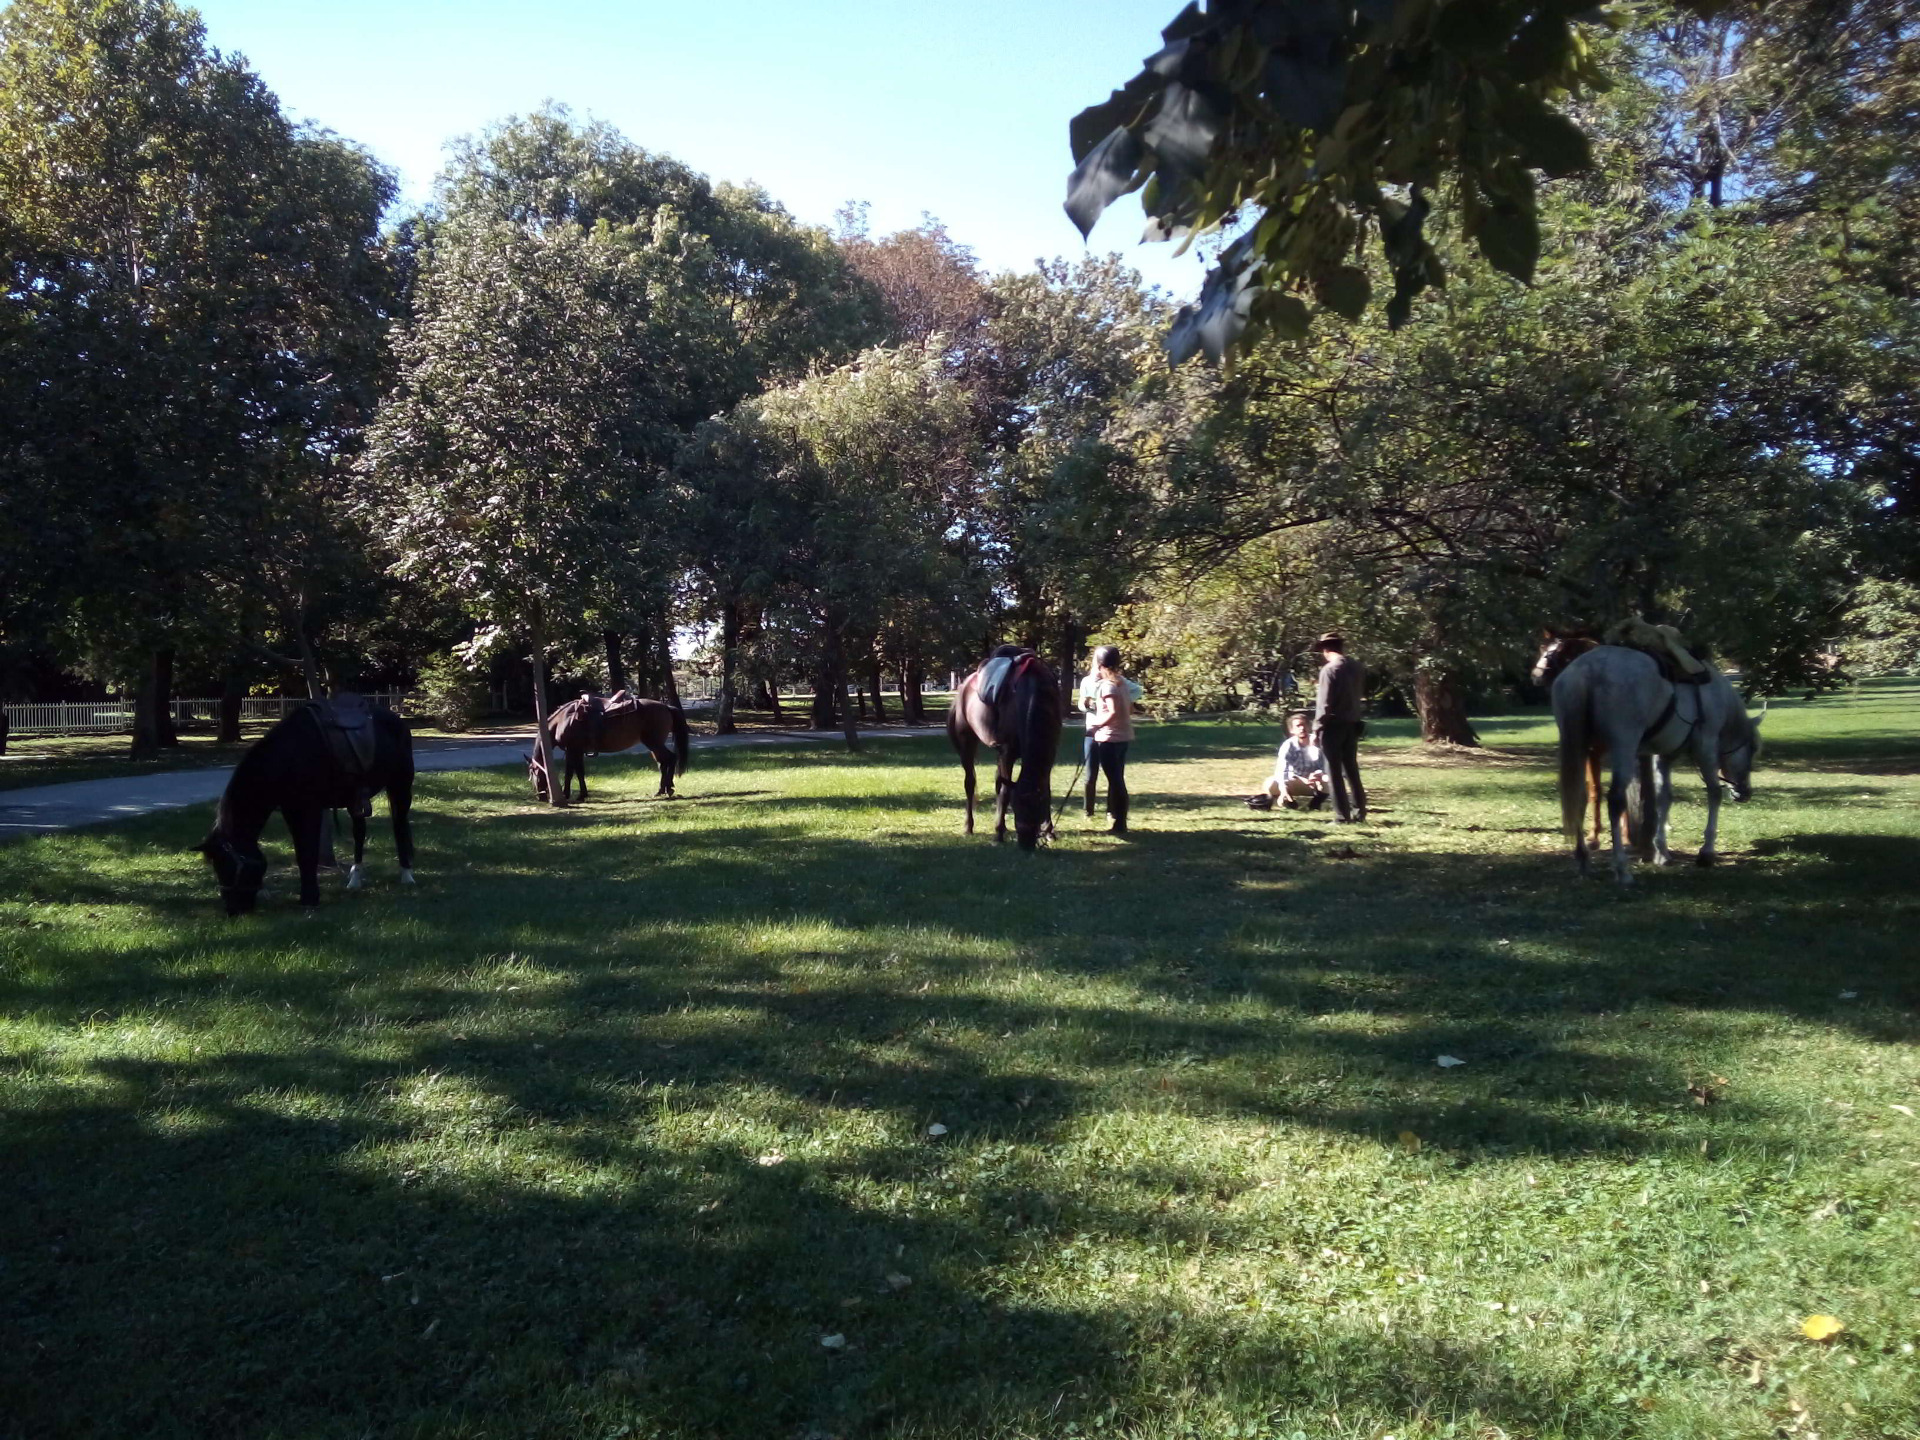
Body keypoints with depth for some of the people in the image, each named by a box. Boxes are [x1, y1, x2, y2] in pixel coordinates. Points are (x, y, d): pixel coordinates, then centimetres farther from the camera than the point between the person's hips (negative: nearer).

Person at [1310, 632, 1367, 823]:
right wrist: (1358, 719, 14)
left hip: (1334, 724, -7)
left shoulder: (1329, 669, -14)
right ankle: (1359, 812, 19)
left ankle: (1342, 816, 1)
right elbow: (1362, 696, 10)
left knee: (1335, 772, 0)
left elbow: (1324, 704, -15)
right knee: (1351, 769, 16)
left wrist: (1316, 729, -12)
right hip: (1353, 723, 7)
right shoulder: (1359, 667, 7)